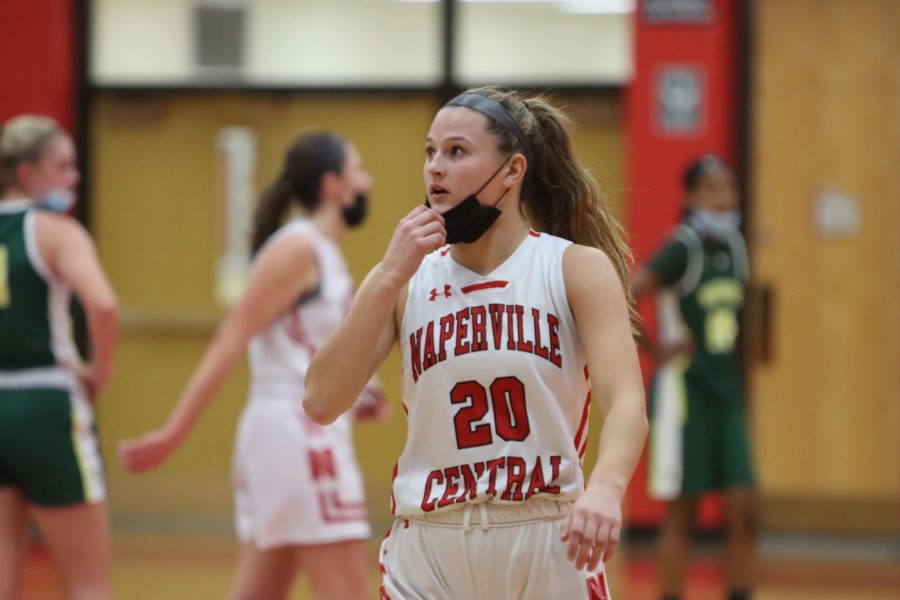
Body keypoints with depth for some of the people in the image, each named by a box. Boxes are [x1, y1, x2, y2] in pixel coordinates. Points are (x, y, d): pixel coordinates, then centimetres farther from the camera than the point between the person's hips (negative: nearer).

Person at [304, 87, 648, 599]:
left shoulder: (578, 269, -1)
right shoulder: (406, 281, 7)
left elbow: (626, 402, -14)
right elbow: (322, 403, -4)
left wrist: (605, 488, -35)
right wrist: (389, 279, -11)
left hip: (550, 550, -2)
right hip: (429, 557, 2)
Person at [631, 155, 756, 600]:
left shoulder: (734, 246, 7)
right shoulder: (682, 249, -15)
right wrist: (655, 351, -16)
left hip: (726, 393, 6)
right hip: (683, 391, -6)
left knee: (742, 510, 1)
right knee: (682, 514, 0)